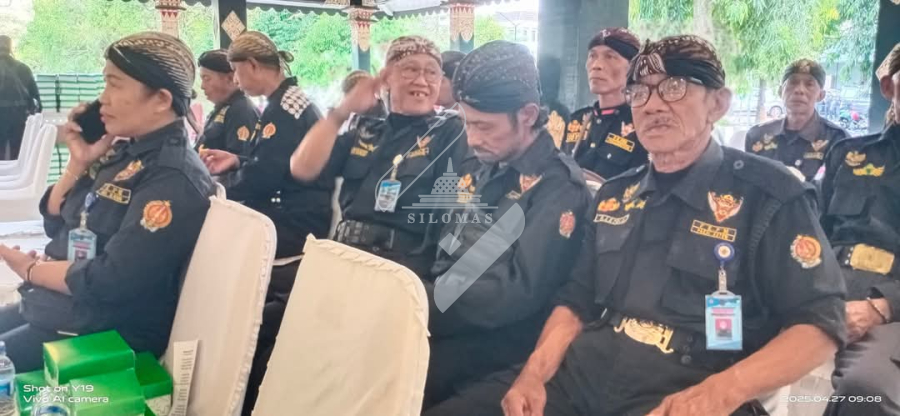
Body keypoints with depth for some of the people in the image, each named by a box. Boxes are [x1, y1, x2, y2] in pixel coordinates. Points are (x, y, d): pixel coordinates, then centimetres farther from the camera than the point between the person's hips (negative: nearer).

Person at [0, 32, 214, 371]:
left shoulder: (174, 179, -22)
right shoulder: (127, 152, 6)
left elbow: (110, 282, -25)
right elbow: (55, 224, 13)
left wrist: (30, 268, -8)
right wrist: (79, 163, -3)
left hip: (104, 334, -9)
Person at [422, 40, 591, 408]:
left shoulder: (558, 187, -10)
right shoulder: (475, 171, 13)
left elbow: (519, 295, -19)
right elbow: (444, 259, 14)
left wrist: (424, 304, -19)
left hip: (496, 342, -6)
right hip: (440, 323, 7)